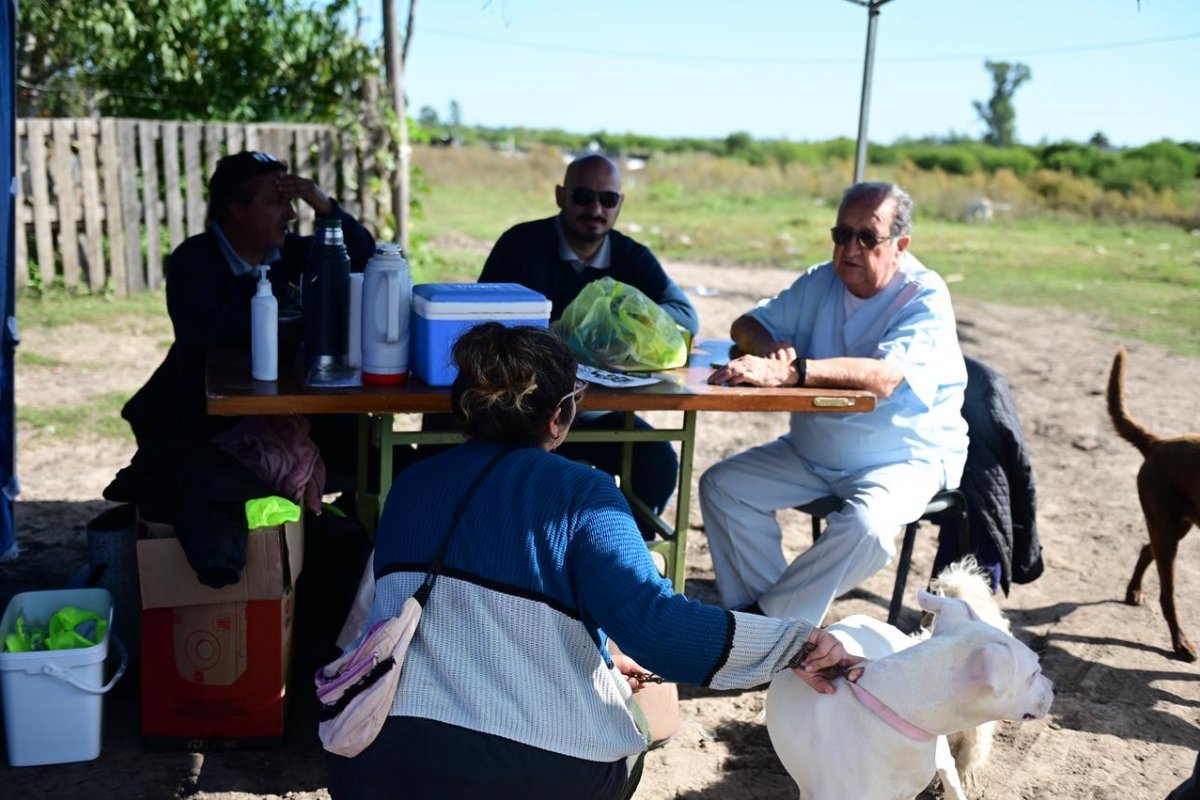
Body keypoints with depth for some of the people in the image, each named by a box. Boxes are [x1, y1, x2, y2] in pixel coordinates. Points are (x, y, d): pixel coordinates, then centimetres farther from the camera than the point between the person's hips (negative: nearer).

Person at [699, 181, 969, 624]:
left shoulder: (925, 298, -16)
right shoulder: (822, 283, 4)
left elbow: (885, 377, -34)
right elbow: (747, 324, 10)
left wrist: (786, 372, -46)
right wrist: (769, 348, -17)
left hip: (905, 458, -6)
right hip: (812, 452, 6)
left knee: (865, 526, -35)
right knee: (721, 485, -9)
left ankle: (768, 619, -15)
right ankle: (776, 612, -10)